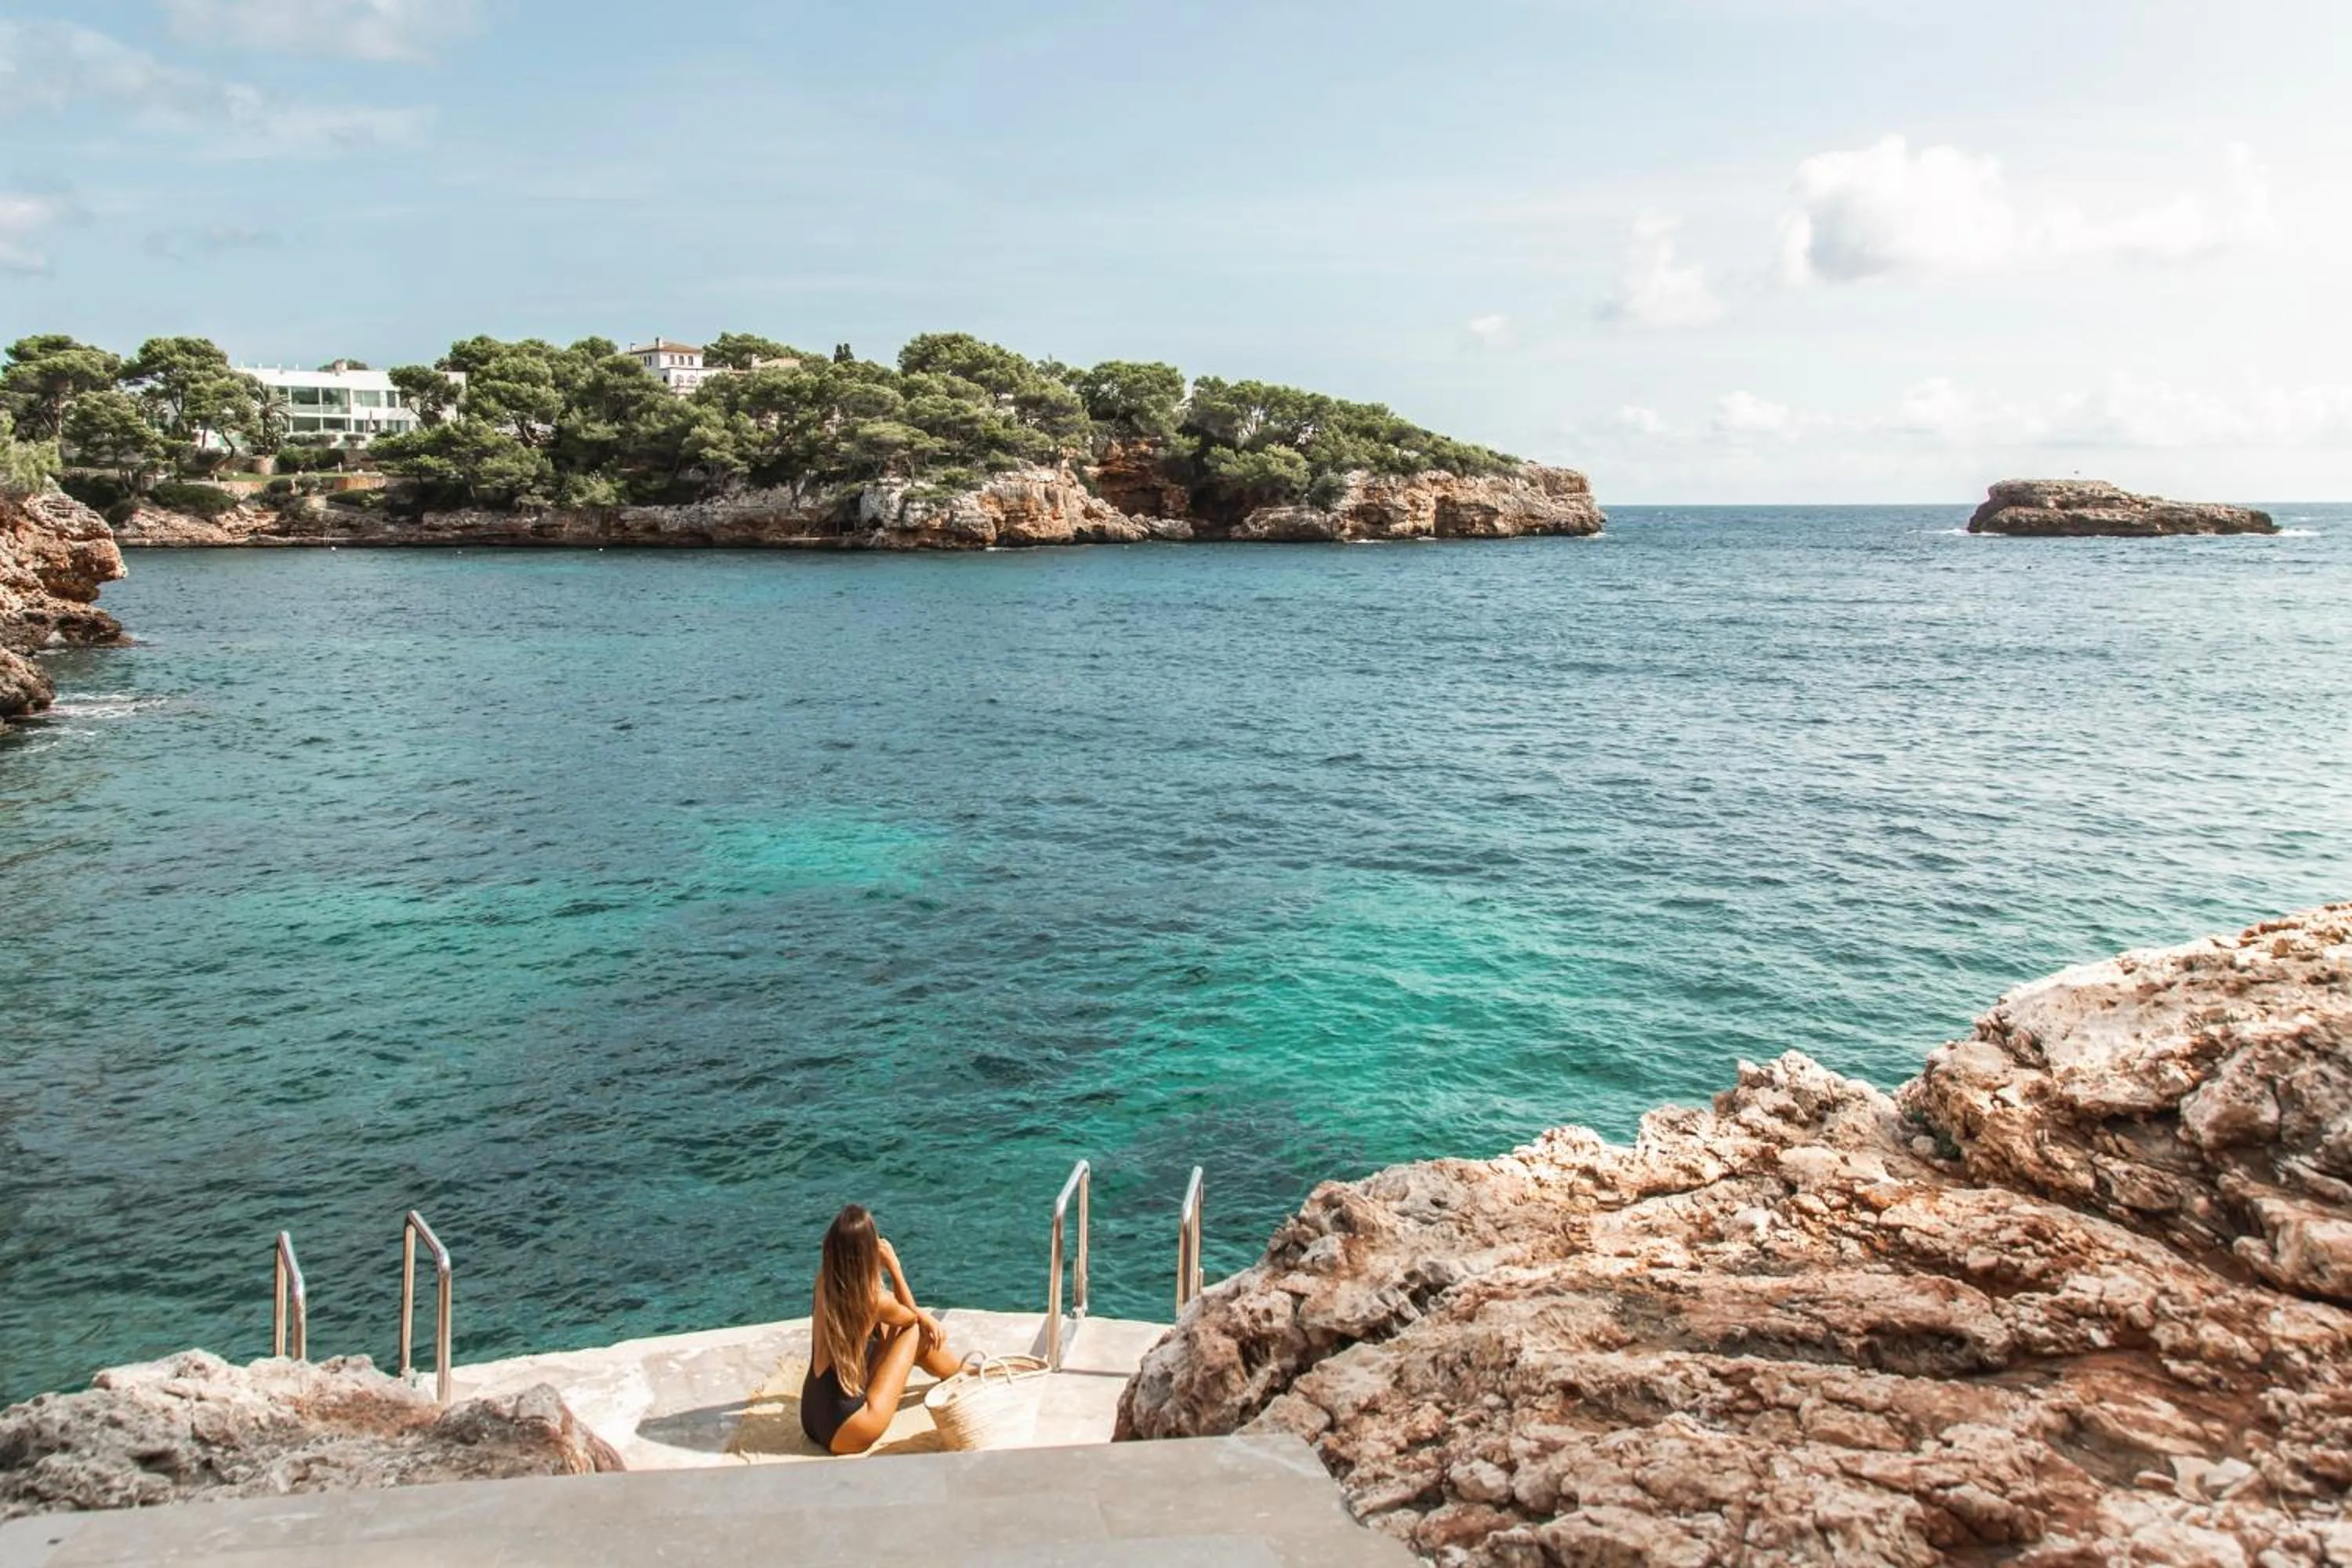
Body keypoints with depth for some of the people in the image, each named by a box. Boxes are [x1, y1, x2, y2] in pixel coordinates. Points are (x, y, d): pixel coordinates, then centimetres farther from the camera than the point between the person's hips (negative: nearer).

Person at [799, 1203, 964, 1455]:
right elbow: (910, 1316, 5)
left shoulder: (825, 1283, -3)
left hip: (814, 1419, 7)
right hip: (847, 1434, -7)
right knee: (916, 1331, 3)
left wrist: (923, 1316, 9)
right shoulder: (873, 1300, -20)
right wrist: (894, 1266, -4)